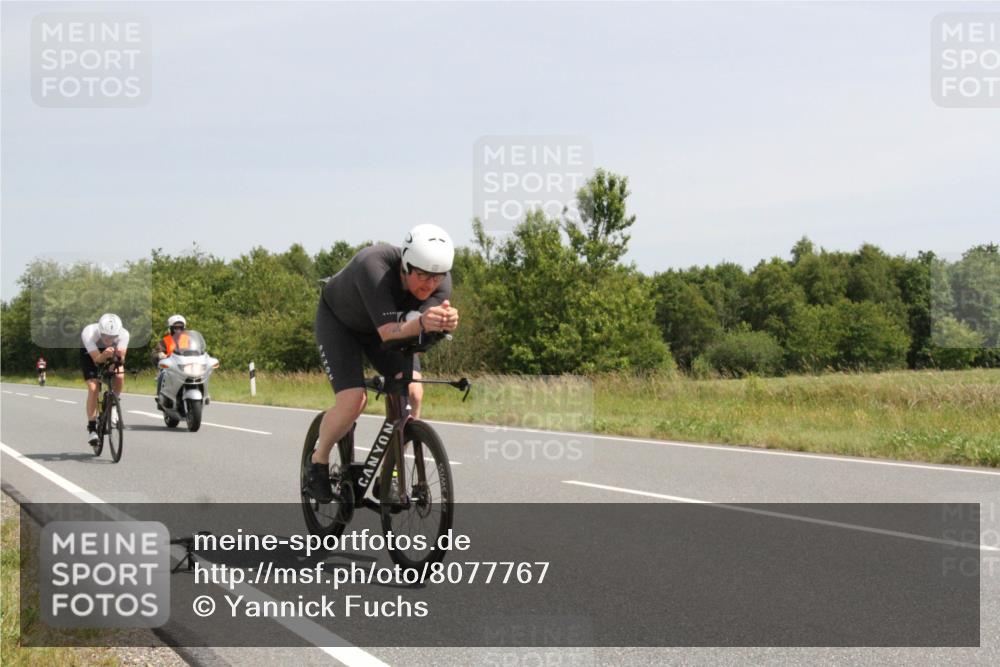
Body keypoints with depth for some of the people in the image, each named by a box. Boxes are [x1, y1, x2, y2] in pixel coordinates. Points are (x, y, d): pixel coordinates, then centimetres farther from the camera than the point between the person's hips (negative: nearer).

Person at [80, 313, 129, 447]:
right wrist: (105, 355, -61)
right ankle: (91, 428, -8)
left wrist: (119, 356, -55)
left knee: (120, 376, -25)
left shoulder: (123, 334, -33)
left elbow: (121, 359, -33)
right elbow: (97, 359, -40)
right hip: (90, 353, -2)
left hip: (111, 355, 2)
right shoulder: (89, 333, -39)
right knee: (93, 388, -17)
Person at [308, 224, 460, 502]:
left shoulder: (440, 280, -28)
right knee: (353, 400, -22)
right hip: (339, 321, -4)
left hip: (383, 326, 4)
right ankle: (319, 461, 5)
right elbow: (387, 332, -48)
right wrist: (420, 323, -69)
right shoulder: (373, 266, -42)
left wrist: (445, 322, -63)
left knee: (412, 393, -18)